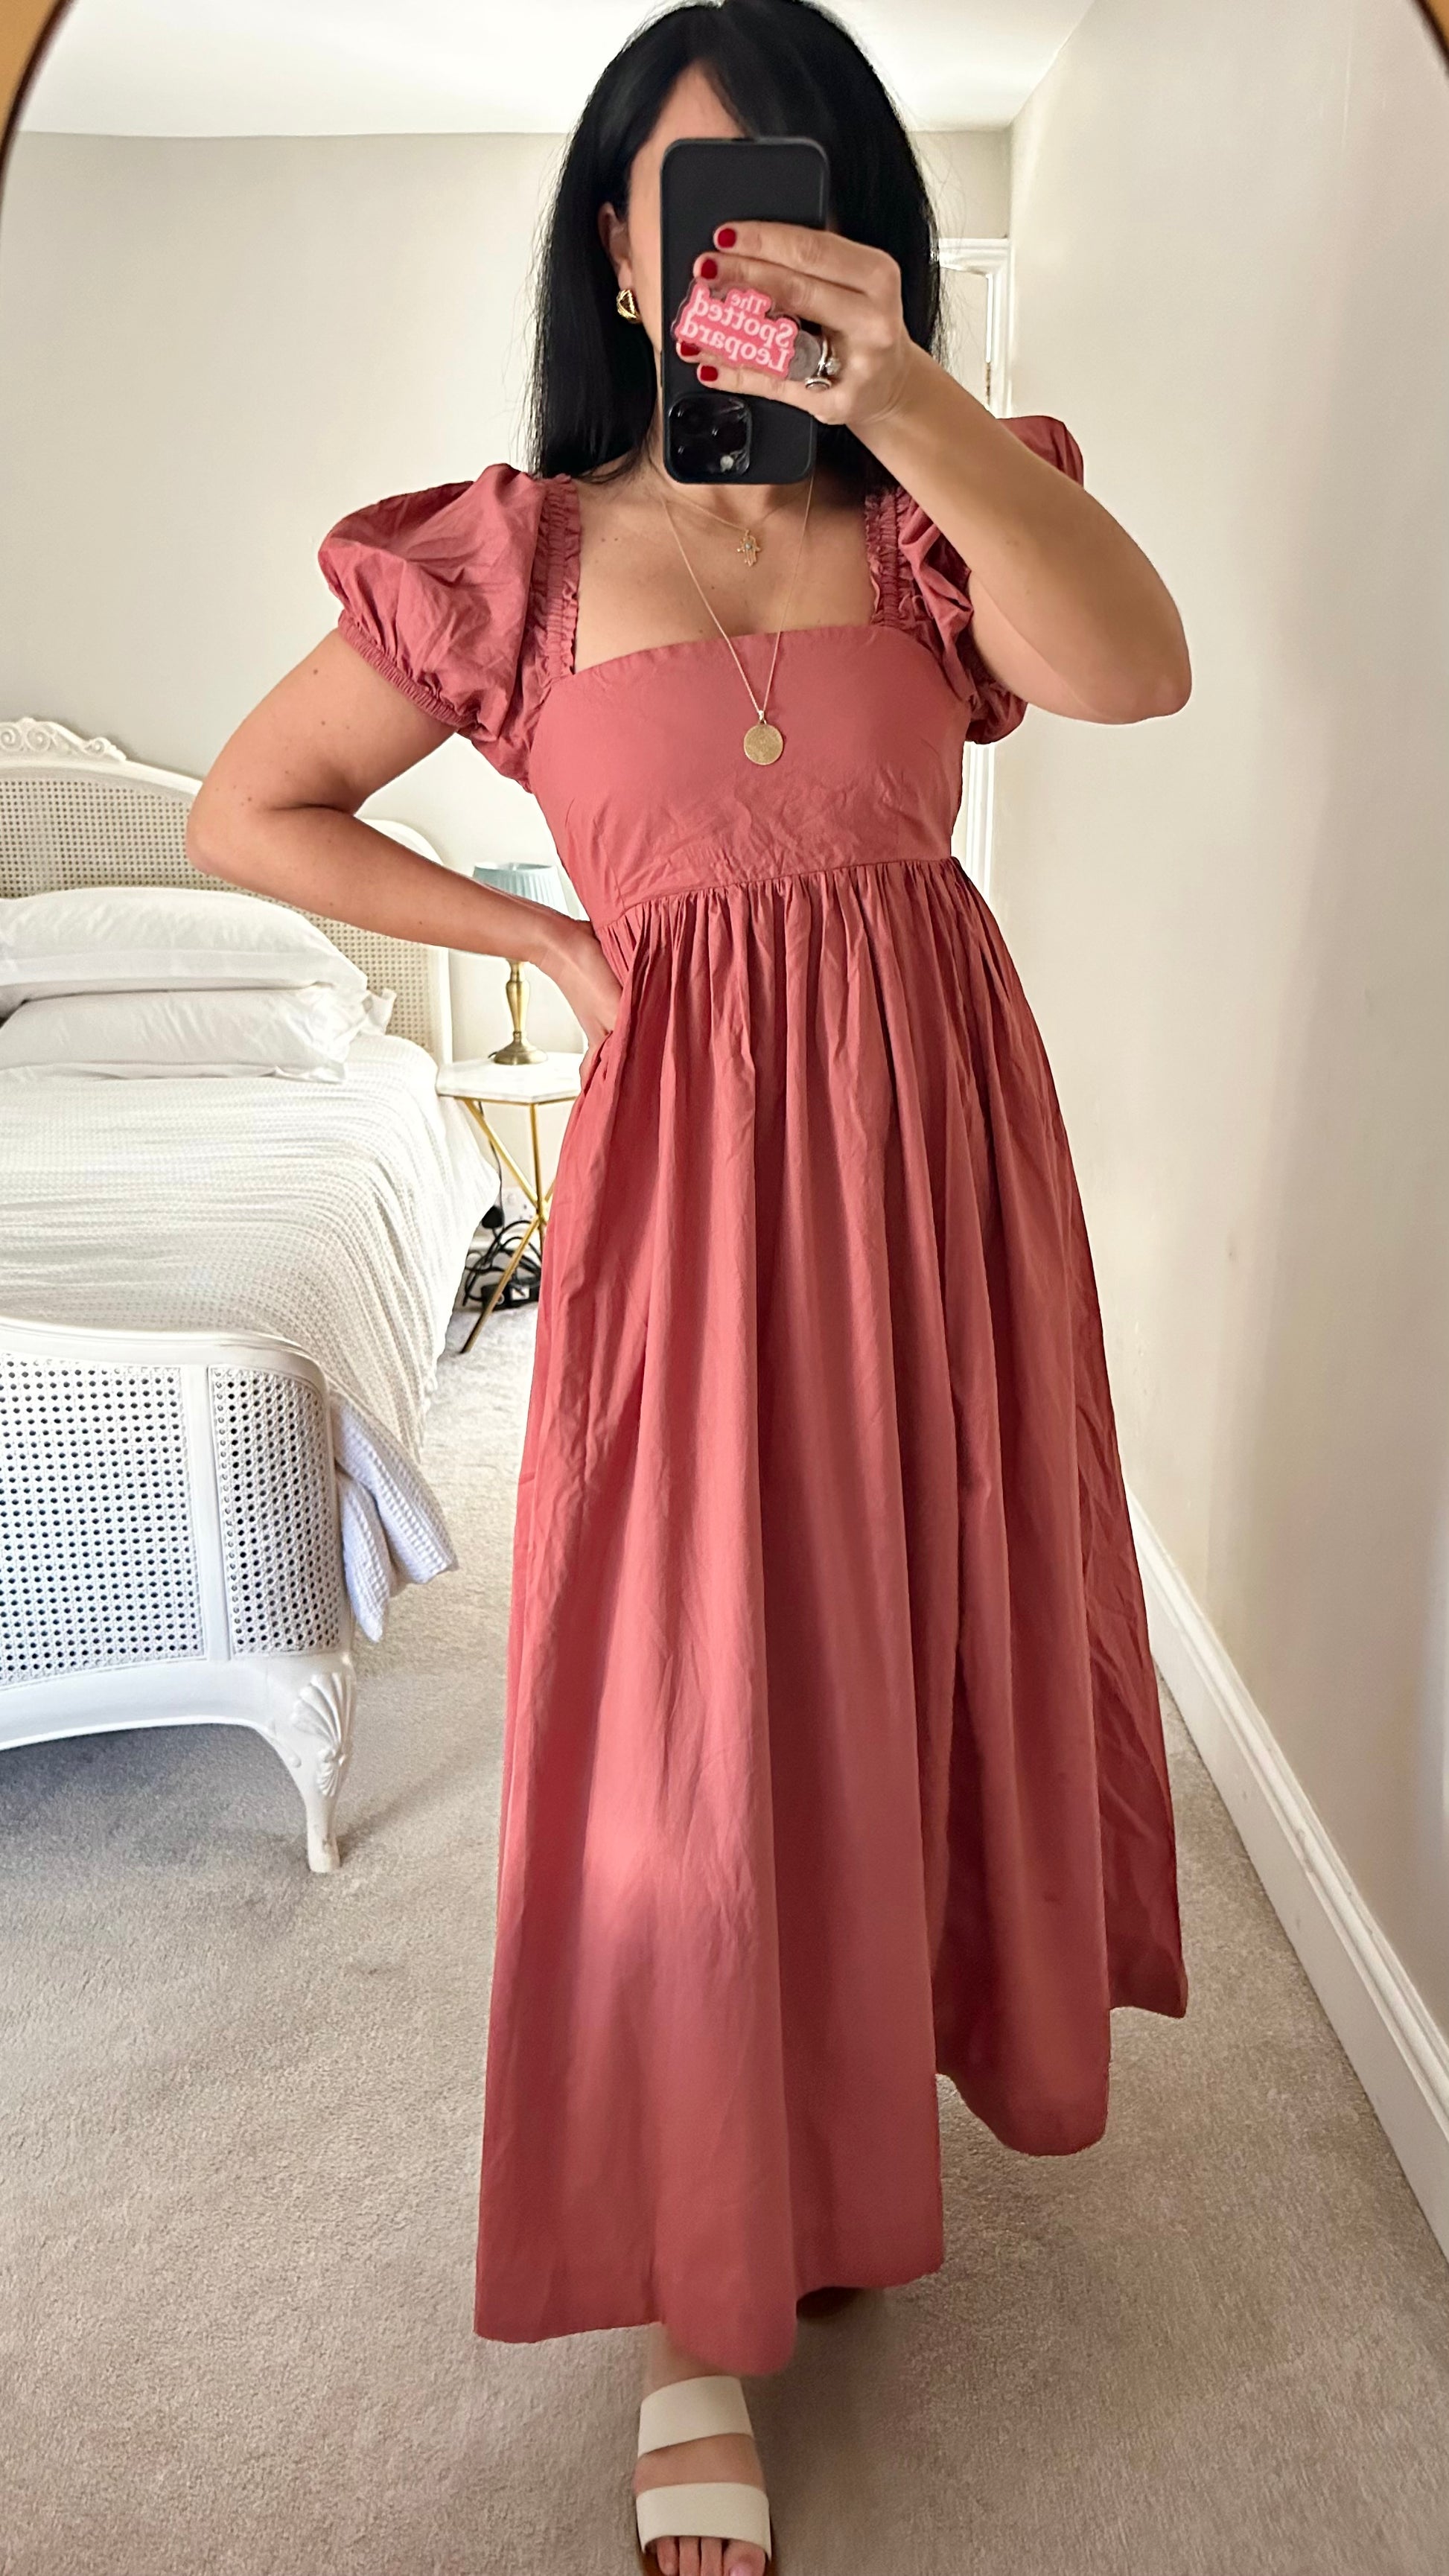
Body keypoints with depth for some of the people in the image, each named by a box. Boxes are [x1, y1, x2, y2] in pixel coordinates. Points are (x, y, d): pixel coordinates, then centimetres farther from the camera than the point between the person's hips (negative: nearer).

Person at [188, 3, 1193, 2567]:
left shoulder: (934, 510, 5)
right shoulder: (513, 549, 2)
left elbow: (1135, 668, -17)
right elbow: (245, 812, 6)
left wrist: (900, 387, -29)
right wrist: (542, 939, 0)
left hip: (938, 1120, 3)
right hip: (690, 1148, -2)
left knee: (926, 1608, 14)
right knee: (694, 1697, -1)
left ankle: (898, 2030, 45)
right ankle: (704, 2318, 18)